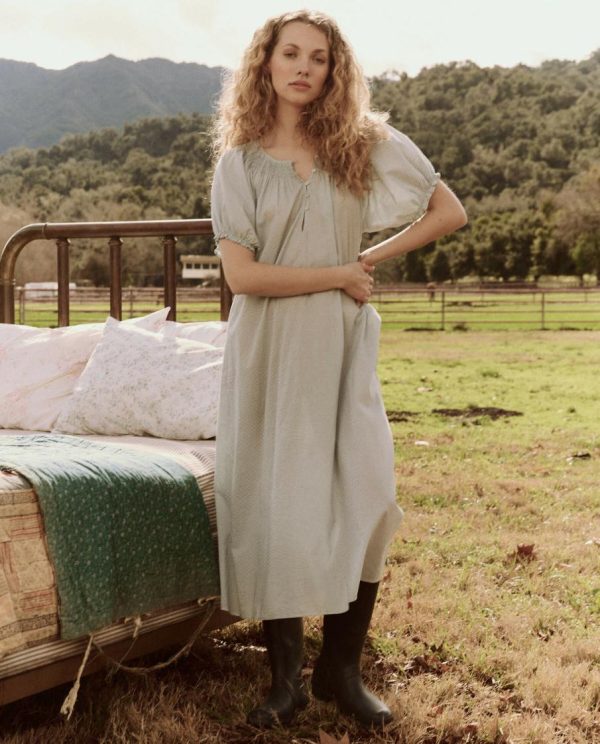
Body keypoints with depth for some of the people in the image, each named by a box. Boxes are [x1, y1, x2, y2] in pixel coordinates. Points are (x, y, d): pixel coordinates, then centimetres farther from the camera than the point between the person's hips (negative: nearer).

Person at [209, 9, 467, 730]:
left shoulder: (368, 145, 3)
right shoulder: (240, 160, 0)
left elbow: (450, 212, 8)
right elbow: (241, 273, -10)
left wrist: (372, 257, 3)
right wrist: (338, 274, -8)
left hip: (343, 346, 1)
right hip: (268, 350, -1)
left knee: (366, 501, -7)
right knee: (278, 510, -2)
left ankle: (341, 668, 9)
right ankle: (286, 678, 10)